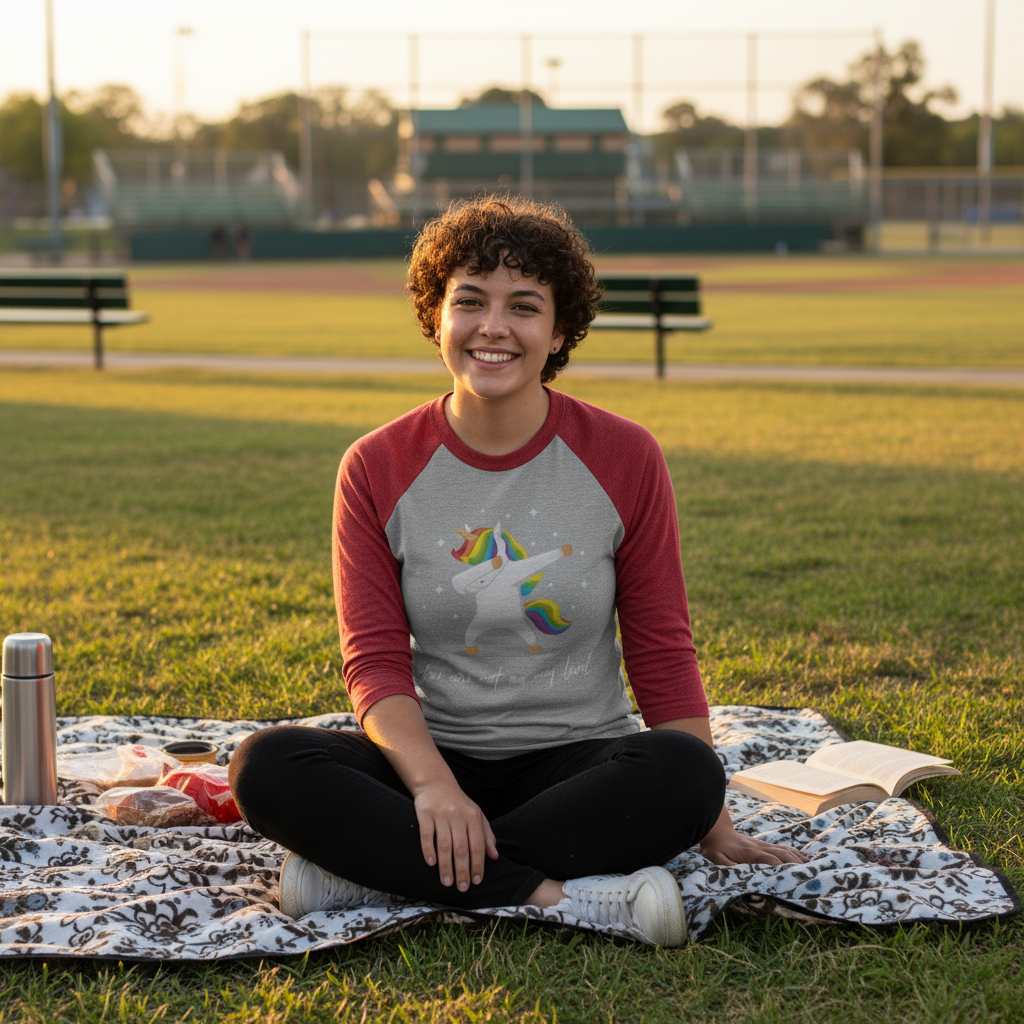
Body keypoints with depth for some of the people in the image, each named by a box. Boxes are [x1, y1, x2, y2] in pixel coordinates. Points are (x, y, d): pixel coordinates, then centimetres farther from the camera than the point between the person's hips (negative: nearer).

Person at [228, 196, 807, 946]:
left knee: (682, 772, -33)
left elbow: (662, 654, 3)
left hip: (577, 761, 0)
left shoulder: (625, 459, -1)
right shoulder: (377, 470, 0)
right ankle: (552, 898, -30)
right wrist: (432, 782, -24)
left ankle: (377, 871, -27)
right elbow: (375, 661, -5)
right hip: (434, 754, 1)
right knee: (265, 766, -27)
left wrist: (713, 824, -1)